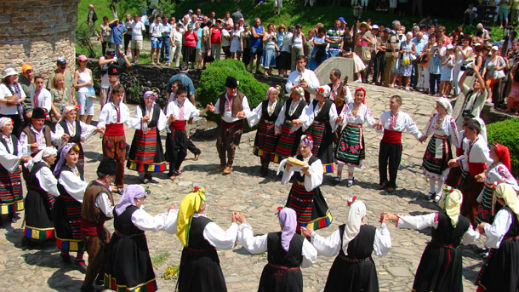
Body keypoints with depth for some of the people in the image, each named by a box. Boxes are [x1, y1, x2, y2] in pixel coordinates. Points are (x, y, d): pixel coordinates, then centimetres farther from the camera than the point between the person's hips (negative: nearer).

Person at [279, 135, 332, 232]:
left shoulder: (316, 162, -13)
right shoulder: (296, 159, -2)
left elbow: (317, 181, -24)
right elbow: (286, 178, -6)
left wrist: (308, 173, -40)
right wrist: (288, 167, -25)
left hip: (310, 194, -4)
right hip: (296, 191, 4)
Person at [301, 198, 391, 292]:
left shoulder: (341, 231, -17)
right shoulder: (373, 231, -16)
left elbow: (328, 247, -16)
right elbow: (382, 249, -3)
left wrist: (312, 235, -7)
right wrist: (383, 226, 2)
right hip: (365, 269, 0)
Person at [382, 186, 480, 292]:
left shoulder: (437, 217, -20)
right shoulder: (466, 222, -9)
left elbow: (416, 222, -27)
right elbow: (471, 238, 10)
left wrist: (394, 217, -26)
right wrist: (478, 233, 34)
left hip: (435, 254, -2)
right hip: (454, 256, 2)